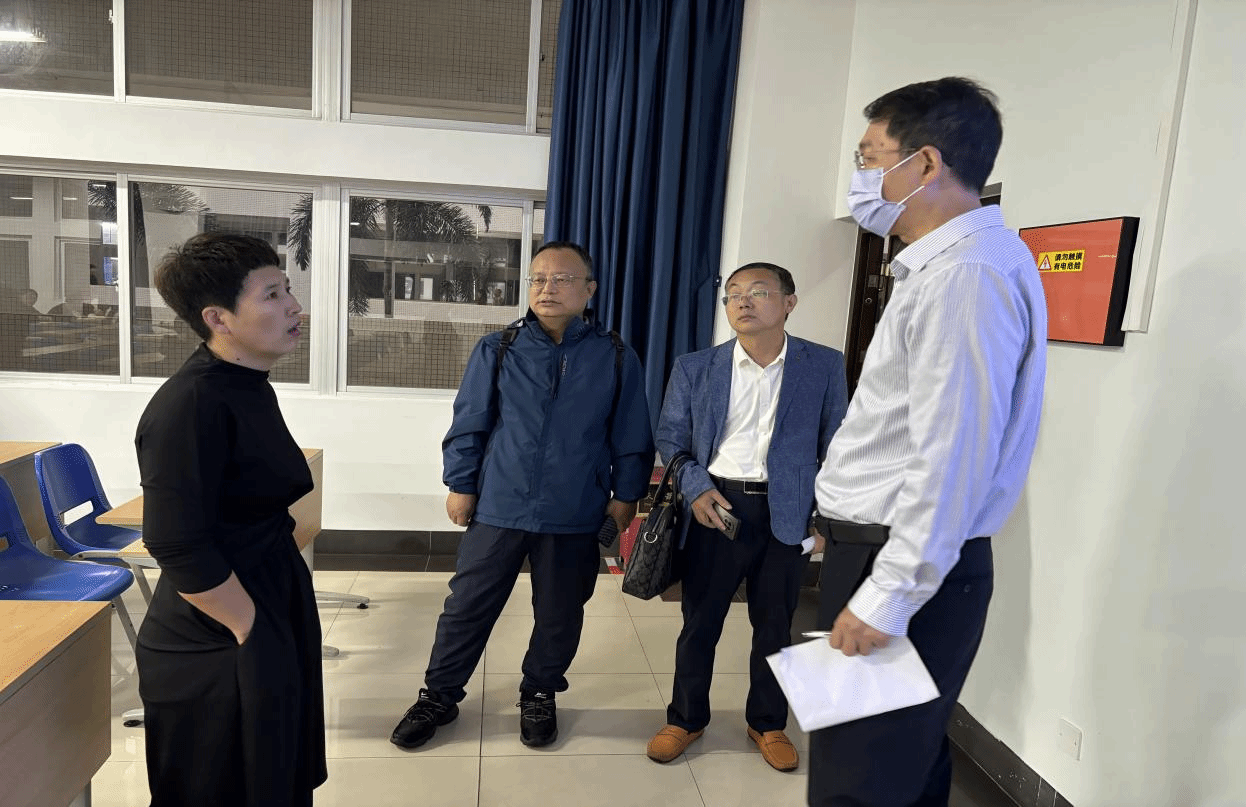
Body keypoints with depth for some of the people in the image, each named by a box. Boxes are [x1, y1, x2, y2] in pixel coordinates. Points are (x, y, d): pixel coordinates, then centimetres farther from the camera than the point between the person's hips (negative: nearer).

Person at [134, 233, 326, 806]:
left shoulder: (250, 388, 5)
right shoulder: (189, 405, -24)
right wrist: (252, 631, -17)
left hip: (276, 621, 9)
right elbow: (179, 548, -27)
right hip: (218, 658, -9)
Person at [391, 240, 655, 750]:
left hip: (575, 517, 0)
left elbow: (631, 438, 4)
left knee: (559, 617, 14)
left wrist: (625, 495, 4)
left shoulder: (616, 358, -1)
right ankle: (439, 696, 30)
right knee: (467, 608, 10)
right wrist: (460, 484, 1)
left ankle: (539, 697, 37)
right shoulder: (496, 351, 0)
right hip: (498, 507, 0)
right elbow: (468, 424, 3)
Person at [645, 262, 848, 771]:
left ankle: (768, 724, 35)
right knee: (700, 622, 11)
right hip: (716, 507, 0)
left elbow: (835, 445, 4)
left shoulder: (824, 366, 0)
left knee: (775, 625, 14)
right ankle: (685, 719, 32)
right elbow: (670, 438, 5)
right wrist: (695, 487, -11)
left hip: (787, 514, 0)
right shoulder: (694, 368, 2)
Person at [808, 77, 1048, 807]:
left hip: (907, 570, -10)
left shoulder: (970, 272, -18)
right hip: (881, 548, 10)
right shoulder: (942, 264, 15)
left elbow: (952, 457, -23)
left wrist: (887, 597, -20)